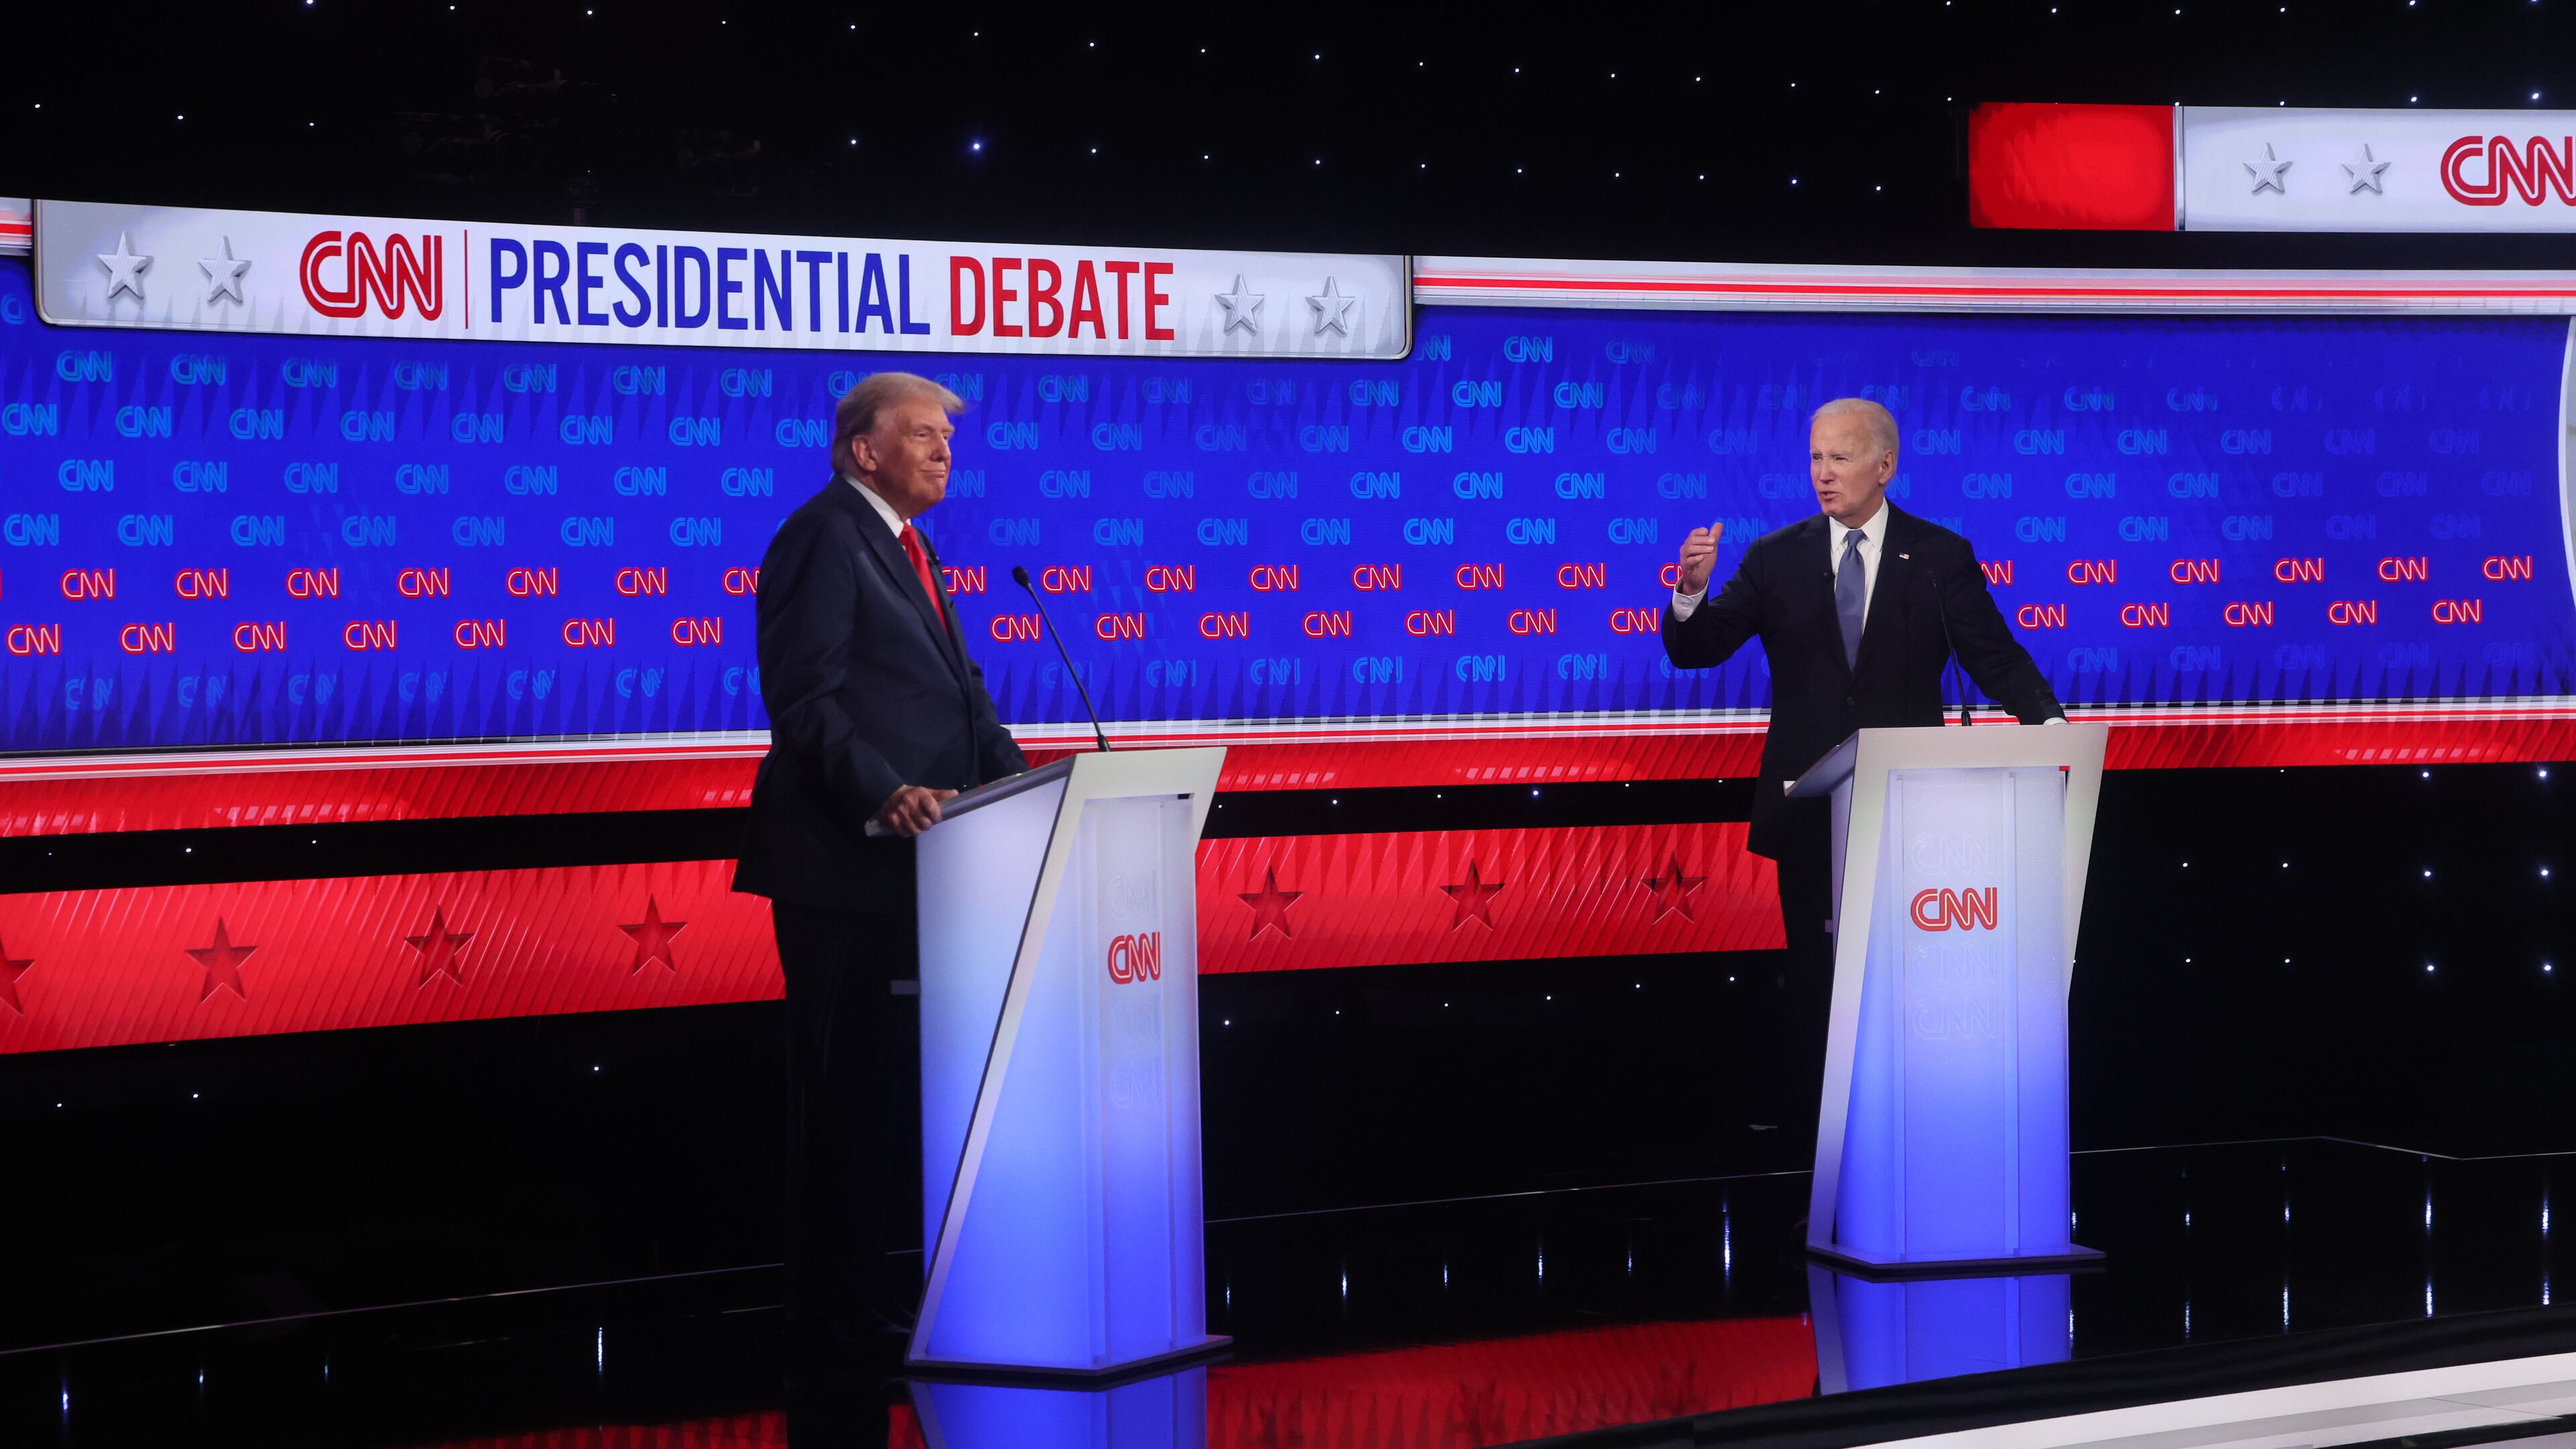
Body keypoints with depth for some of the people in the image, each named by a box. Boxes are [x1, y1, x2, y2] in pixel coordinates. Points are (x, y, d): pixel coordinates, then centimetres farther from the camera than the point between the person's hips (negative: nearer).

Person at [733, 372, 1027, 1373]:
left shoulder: (907, 546, 20)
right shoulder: (823, 537, -10)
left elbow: (959, 684, 19)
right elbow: (803, 698, -19)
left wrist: (1016, 777, 4)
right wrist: (884, 795, -29)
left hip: (908, 856, 10)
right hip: (841, 858, -10)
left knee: (887, 1078, 13)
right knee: (841, 1076, -5)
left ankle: (873, 1280, 21)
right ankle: (832, 1306, 2)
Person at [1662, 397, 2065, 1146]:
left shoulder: (1941, 557, 2)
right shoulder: (1777, 558, 5)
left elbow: (1995, 656, 0)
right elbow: (1696, 649, -1)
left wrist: (2046, 720, -19)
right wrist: (1691, 590, -22)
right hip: (1810, 800, 1)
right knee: (1815, 972, 6)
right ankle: (1813, 1132, 13)